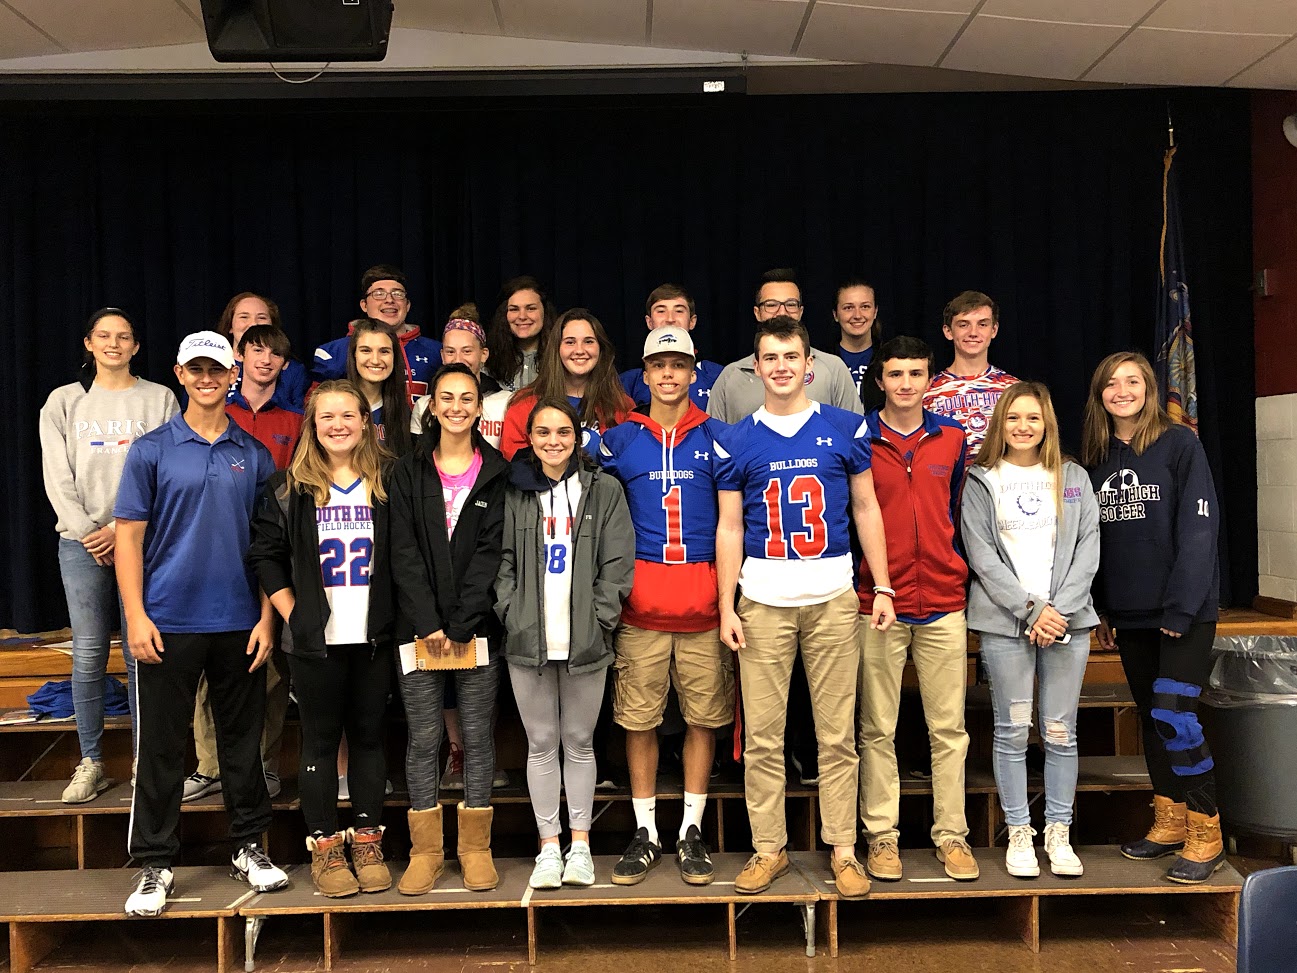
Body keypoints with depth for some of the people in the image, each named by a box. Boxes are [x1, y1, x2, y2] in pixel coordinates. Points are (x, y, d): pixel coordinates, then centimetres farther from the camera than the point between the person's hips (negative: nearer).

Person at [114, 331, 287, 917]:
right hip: (169, 623, -2)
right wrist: (136, 617, -9)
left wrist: (267, 617, 0)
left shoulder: (254, 455, 7)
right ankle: (154, 865, 15)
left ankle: (249, 847, 25)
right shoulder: (151, 451, 2)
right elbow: (128, 537, -1)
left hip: (239, 623, 2)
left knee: (243, 740, 10)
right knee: (162, 747, 4)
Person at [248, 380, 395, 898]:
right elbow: (265, 553, 1)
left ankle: (367, 842, 20)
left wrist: (393, 616, 0)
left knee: (368, 737, 9)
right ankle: (324, 848, 15)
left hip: (373, 637, 2)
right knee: (320, 740, 6)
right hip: (315, 640, -1)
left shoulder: (387, 484, 4)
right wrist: (293, 613, -6)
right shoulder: (289, 487, 1)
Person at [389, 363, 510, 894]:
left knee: (478, 737, 5)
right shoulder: (409, 472, 7)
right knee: (423, 740, 4)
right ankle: (426, 850, 15)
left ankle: (475, 848, 16)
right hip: (419, 627, 1)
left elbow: (491, 552, -4)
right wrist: (428, 623, -11)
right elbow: (404, 552, 0)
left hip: (478, 627, -1)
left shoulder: (497, 473, 4)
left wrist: (460, 623, -12)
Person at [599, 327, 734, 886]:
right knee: (639, 719, 3)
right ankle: (645, 833, 15)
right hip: (640, 602, 0)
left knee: (703, 717, 4)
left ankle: (691, 832, 16)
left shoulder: (716, 437, 7)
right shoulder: (619, 440, 8)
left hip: (703, 600, 0)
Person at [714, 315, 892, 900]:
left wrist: (883, 589, 4)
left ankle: (843, 849, 15)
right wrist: (726, 608, 1)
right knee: (762, 736, 3)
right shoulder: (737, 441, 6)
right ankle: (768, 848, 15)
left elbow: (866, 509, 10)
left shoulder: (844, 429, 6)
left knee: (837, 734, 4)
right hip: (763, 602, 0)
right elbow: (730, 528, 6)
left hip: (833, 599, 0)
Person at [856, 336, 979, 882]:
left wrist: (956, 571, 12)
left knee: (949, 727, 7)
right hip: (877, 603, -2)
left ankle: (952, 834, 17)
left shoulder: (952, 438, 8)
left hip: (943, 602, 3)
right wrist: (866, 583, 0)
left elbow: (957, 510, 17)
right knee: (877, 729, 5)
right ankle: (881, 835, 15)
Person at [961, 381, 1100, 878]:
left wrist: (1060, 608, -8)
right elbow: (982, 555, -3)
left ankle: (1059, 833, 16)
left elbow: (1088, 545, 4)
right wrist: (1031, 610, -10)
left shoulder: (1073, 477, 12)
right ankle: (1018, 833, 13)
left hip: (1067, 618, 2)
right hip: (1005, 622, -2)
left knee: (1061, 731, 5)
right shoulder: (981, 481, 4)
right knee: (1012, 730, 2)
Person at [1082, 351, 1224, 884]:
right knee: (1151, 717, 11)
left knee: (1174, 715, -12)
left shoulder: (1179, 444, -7)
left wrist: (1182, 607, -16)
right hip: (1130, 614, 6)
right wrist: (1101, 610, 10)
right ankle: (1170, 823, 23)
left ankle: (1206, 835, 2)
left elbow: (1198, 527, -12)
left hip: (1184, 609, -6)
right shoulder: (1096, 458, 10)